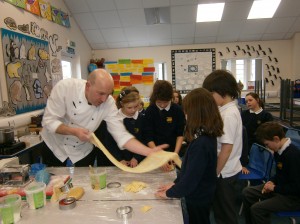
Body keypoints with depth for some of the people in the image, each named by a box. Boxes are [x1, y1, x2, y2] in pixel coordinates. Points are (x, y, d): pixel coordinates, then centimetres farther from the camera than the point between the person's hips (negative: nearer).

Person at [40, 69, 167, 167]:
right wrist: (74, 131, -37)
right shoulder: (64, 87, -28)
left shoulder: (109, 103, -23)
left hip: (82, 151, 1)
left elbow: (121, 135, -26)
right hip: (54, 145, -1)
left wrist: (151, 152, -37)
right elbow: (49, 121, -22)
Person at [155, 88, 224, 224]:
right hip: (200, 195, 7)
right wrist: (176, 183, 5)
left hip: (198, 198, -7)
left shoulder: (201, 143, -33)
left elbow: (191, 178, -28)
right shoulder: (208, 135, -4)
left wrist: (169, 193, -13)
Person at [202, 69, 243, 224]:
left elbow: (227, 148, -23)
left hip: (224, 173, -8)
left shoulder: (229, 114, -22)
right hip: (223, 171, 8)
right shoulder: (226, 110, 5)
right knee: (220, 210, 23)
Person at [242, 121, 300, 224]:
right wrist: (272, 181, -2)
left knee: (256, 209, -22)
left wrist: (275, 188, -17)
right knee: (247, 192, 6)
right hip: (280, 187, 9)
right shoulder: (279, 150, 0)